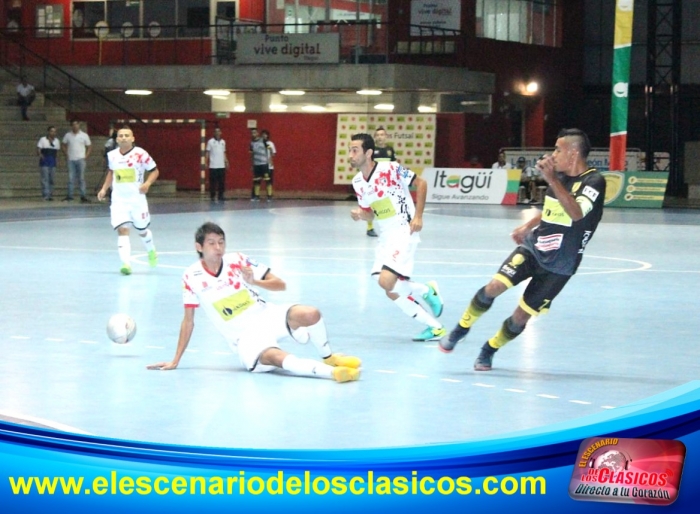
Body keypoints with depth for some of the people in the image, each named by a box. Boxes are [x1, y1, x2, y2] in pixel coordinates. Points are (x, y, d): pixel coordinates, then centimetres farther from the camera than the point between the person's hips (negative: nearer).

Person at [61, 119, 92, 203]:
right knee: (71, 178, 2)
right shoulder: (68, 135, 6)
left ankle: (83, 196, 2)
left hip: (80, 159, -1)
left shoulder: (84, 135, 3)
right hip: (71, 160, 1)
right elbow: (63, 145, 15)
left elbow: (89, 146, 8)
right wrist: (66, 155, 4)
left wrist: (86, 156, -3)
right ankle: (69, 195, 7)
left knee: (81, 178, 0)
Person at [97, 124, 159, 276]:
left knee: (142, 231, 14)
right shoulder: (112, 155, 3)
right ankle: (126, 263, -23)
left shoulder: (140, 154, -11)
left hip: (137, 199, -2)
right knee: (122, 229, -15)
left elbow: (154, 171, -4)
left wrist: (147, 183, -21)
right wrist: (104, 189, 14)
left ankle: (151, 251, 46)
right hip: (118, 200, 2)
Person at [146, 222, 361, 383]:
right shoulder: (191, 277, -6)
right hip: (245, 338, -3)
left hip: (267, 316, 3)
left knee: (311, 314, -26)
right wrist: (175, 361, 3)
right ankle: (332, 372, -46)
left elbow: (280, 284, -3)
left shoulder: (237, 261, -4)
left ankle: (328, 357, 0)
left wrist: (254, 281, -23)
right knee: (275, 357, -36)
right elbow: (188, 321, 3)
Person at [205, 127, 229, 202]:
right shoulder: (210, 142, -1)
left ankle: (220, 196, 9)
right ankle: (212, 196, 4)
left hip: (222, 166, 4)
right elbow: (207, 153, -1)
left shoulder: (223, 142, 12)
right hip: (213, 166, -4)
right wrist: (206, 162, -9)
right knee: (213, 182, -2)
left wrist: (226, 162, 11)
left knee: (222, 182, 2)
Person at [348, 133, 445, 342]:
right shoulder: (357, 182, 5)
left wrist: (418, 216, -13)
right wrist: (360, 214, -8)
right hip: (385, 236, 8)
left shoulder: (390, 169, -15)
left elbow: (421, 183, -7)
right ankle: (434, 327, 16)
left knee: (386, 281, -23)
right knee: (393, 293, 3)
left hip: (404, 232, -8)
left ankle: (427, 291, 5)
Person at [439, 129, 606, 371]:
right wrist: (528, 226, 19)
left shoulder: (594, 181, -16)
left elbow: (576, 213, -35)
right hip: (532, 247, 5)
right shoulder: (560, 177, 6)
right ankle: (462, 328, 2)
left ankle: (489, 350, 24)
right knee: (494, 286, -17)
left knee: (521, 316, 0)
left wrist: (551, 179, -40)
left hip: (559, 266, -5)